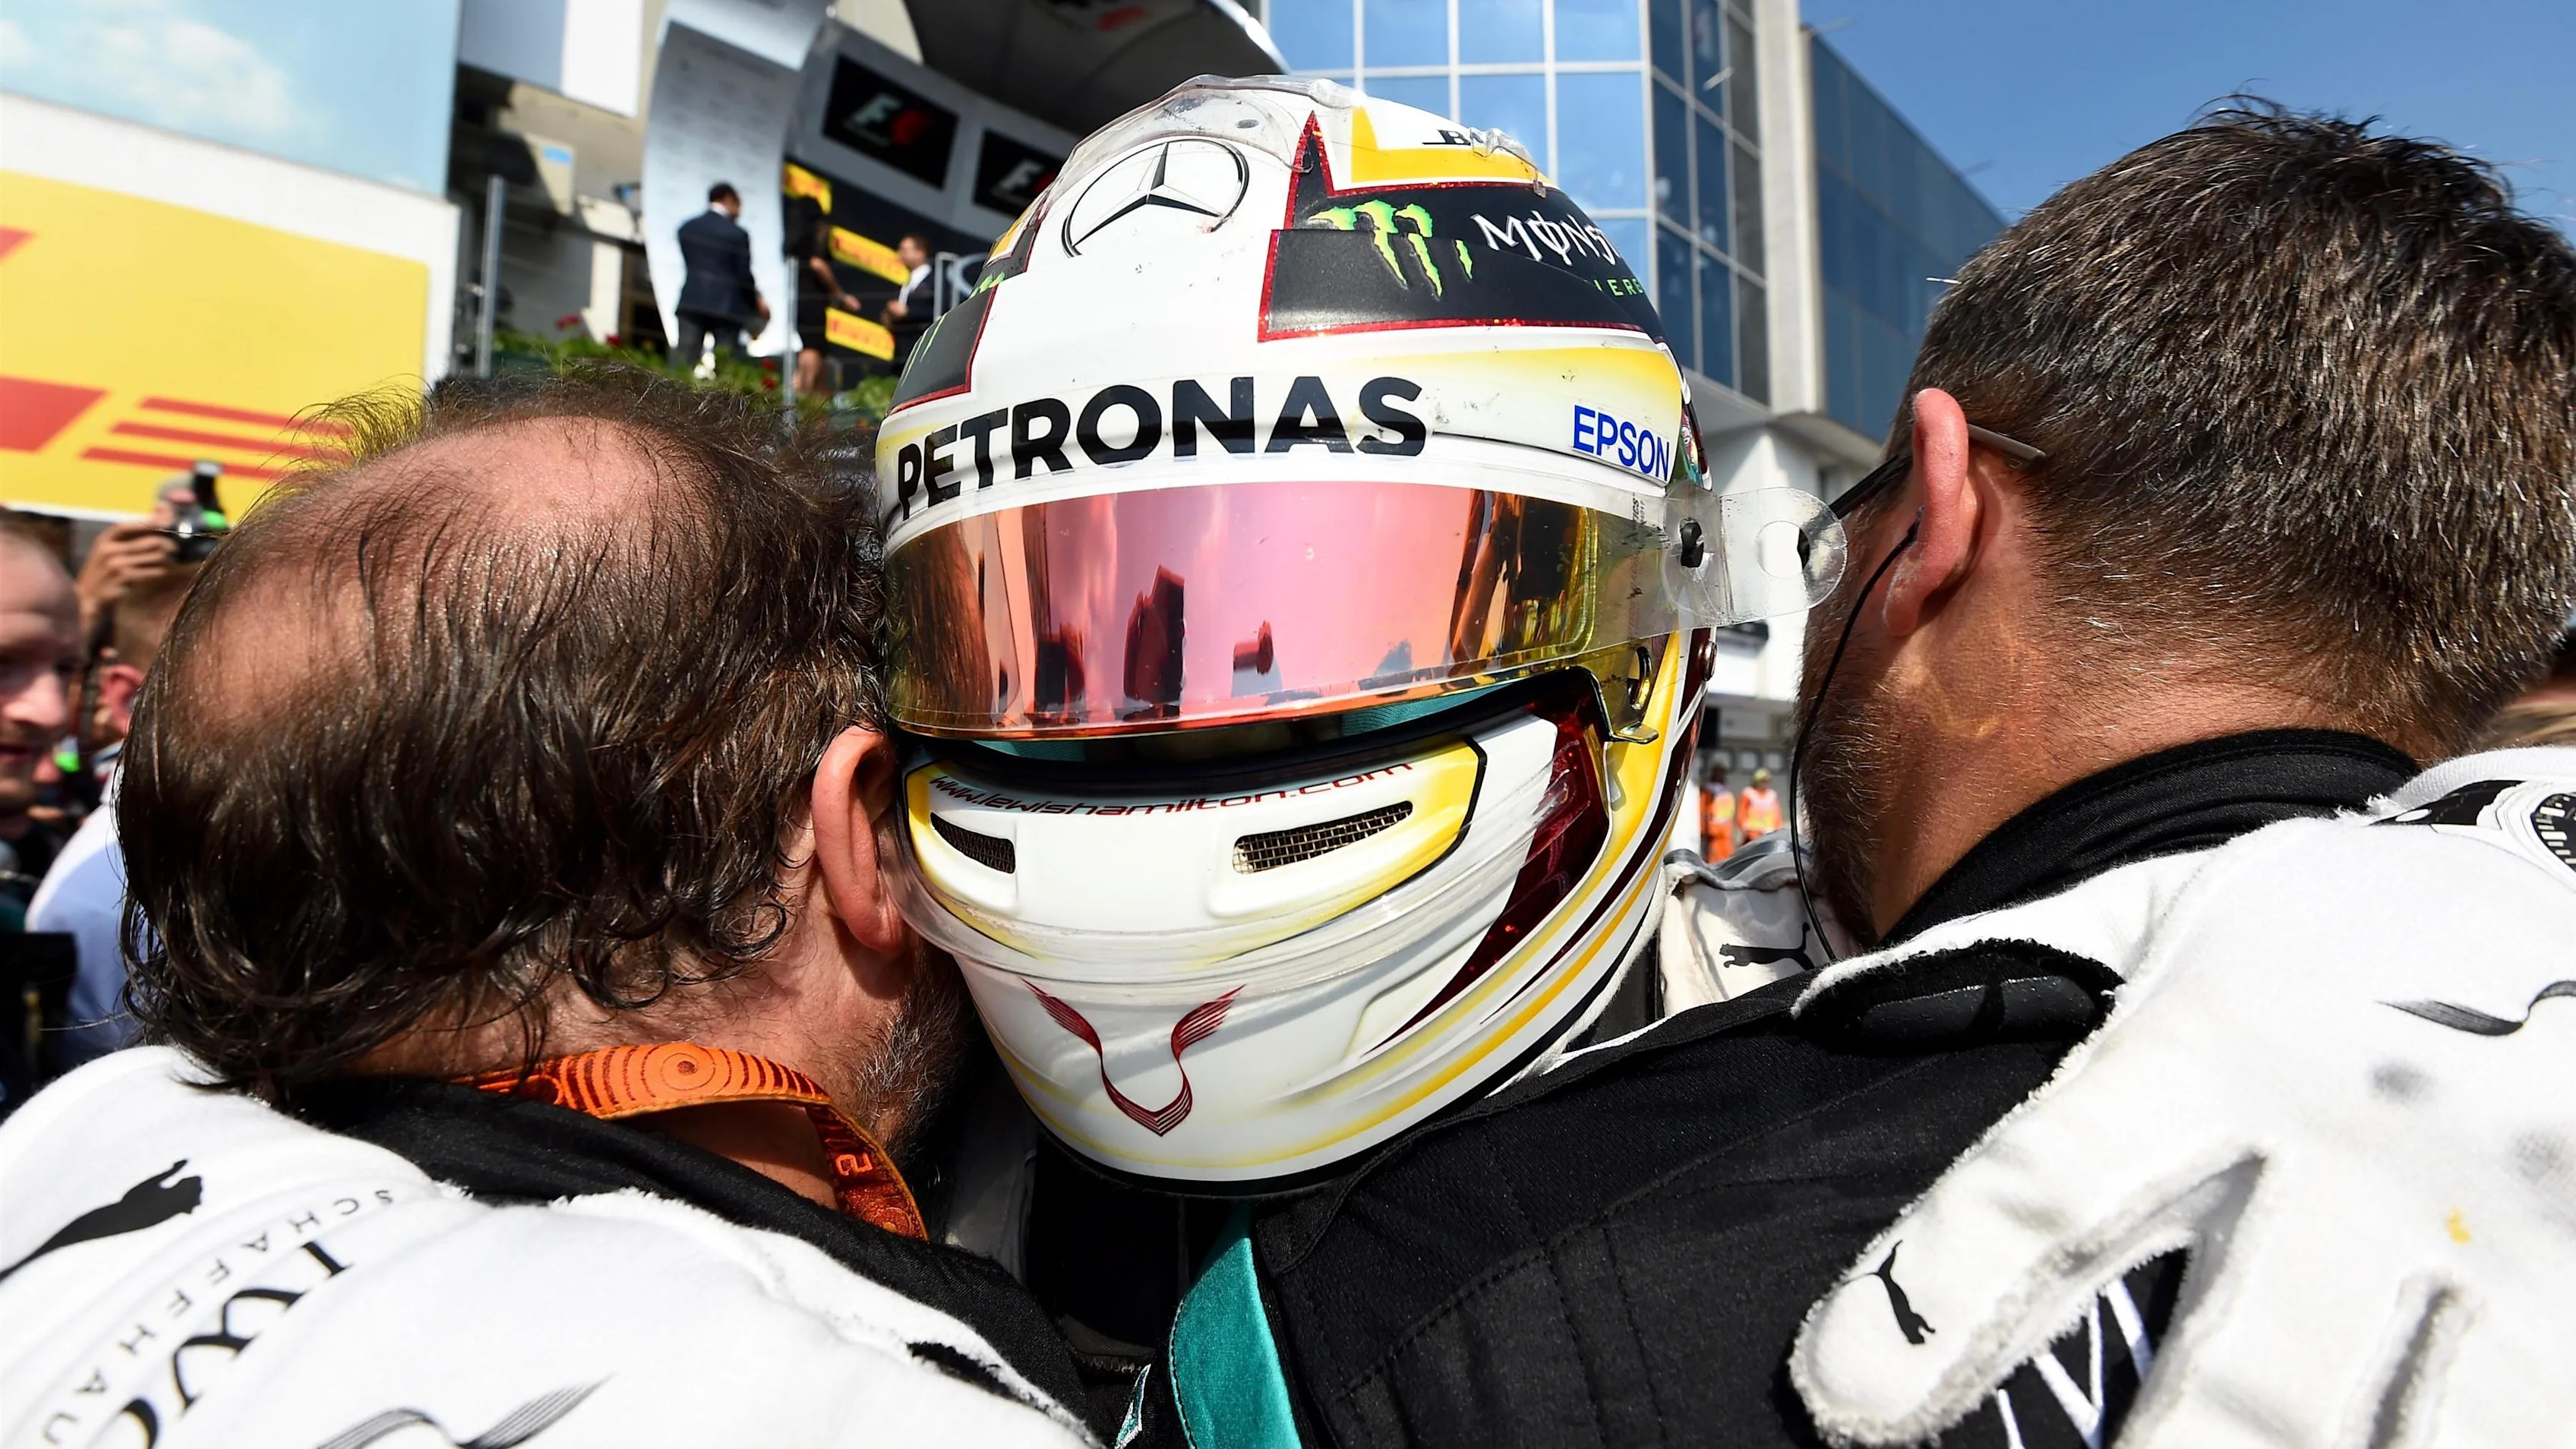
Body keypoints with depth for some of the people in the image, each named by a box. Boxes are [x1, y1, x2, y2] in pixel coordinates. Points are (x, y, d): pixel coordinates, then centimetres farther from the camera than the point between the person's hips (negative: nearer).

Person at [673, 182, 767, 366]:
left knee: (682, 364, 0)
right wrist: (757, 303, 11)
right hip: (726, 305, -4)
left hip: (692, 302, 4)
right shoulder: (737, 234, -7)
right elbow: (743, 275, -6)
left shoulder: (687, 228, 9)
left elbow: (689, 263, 12)